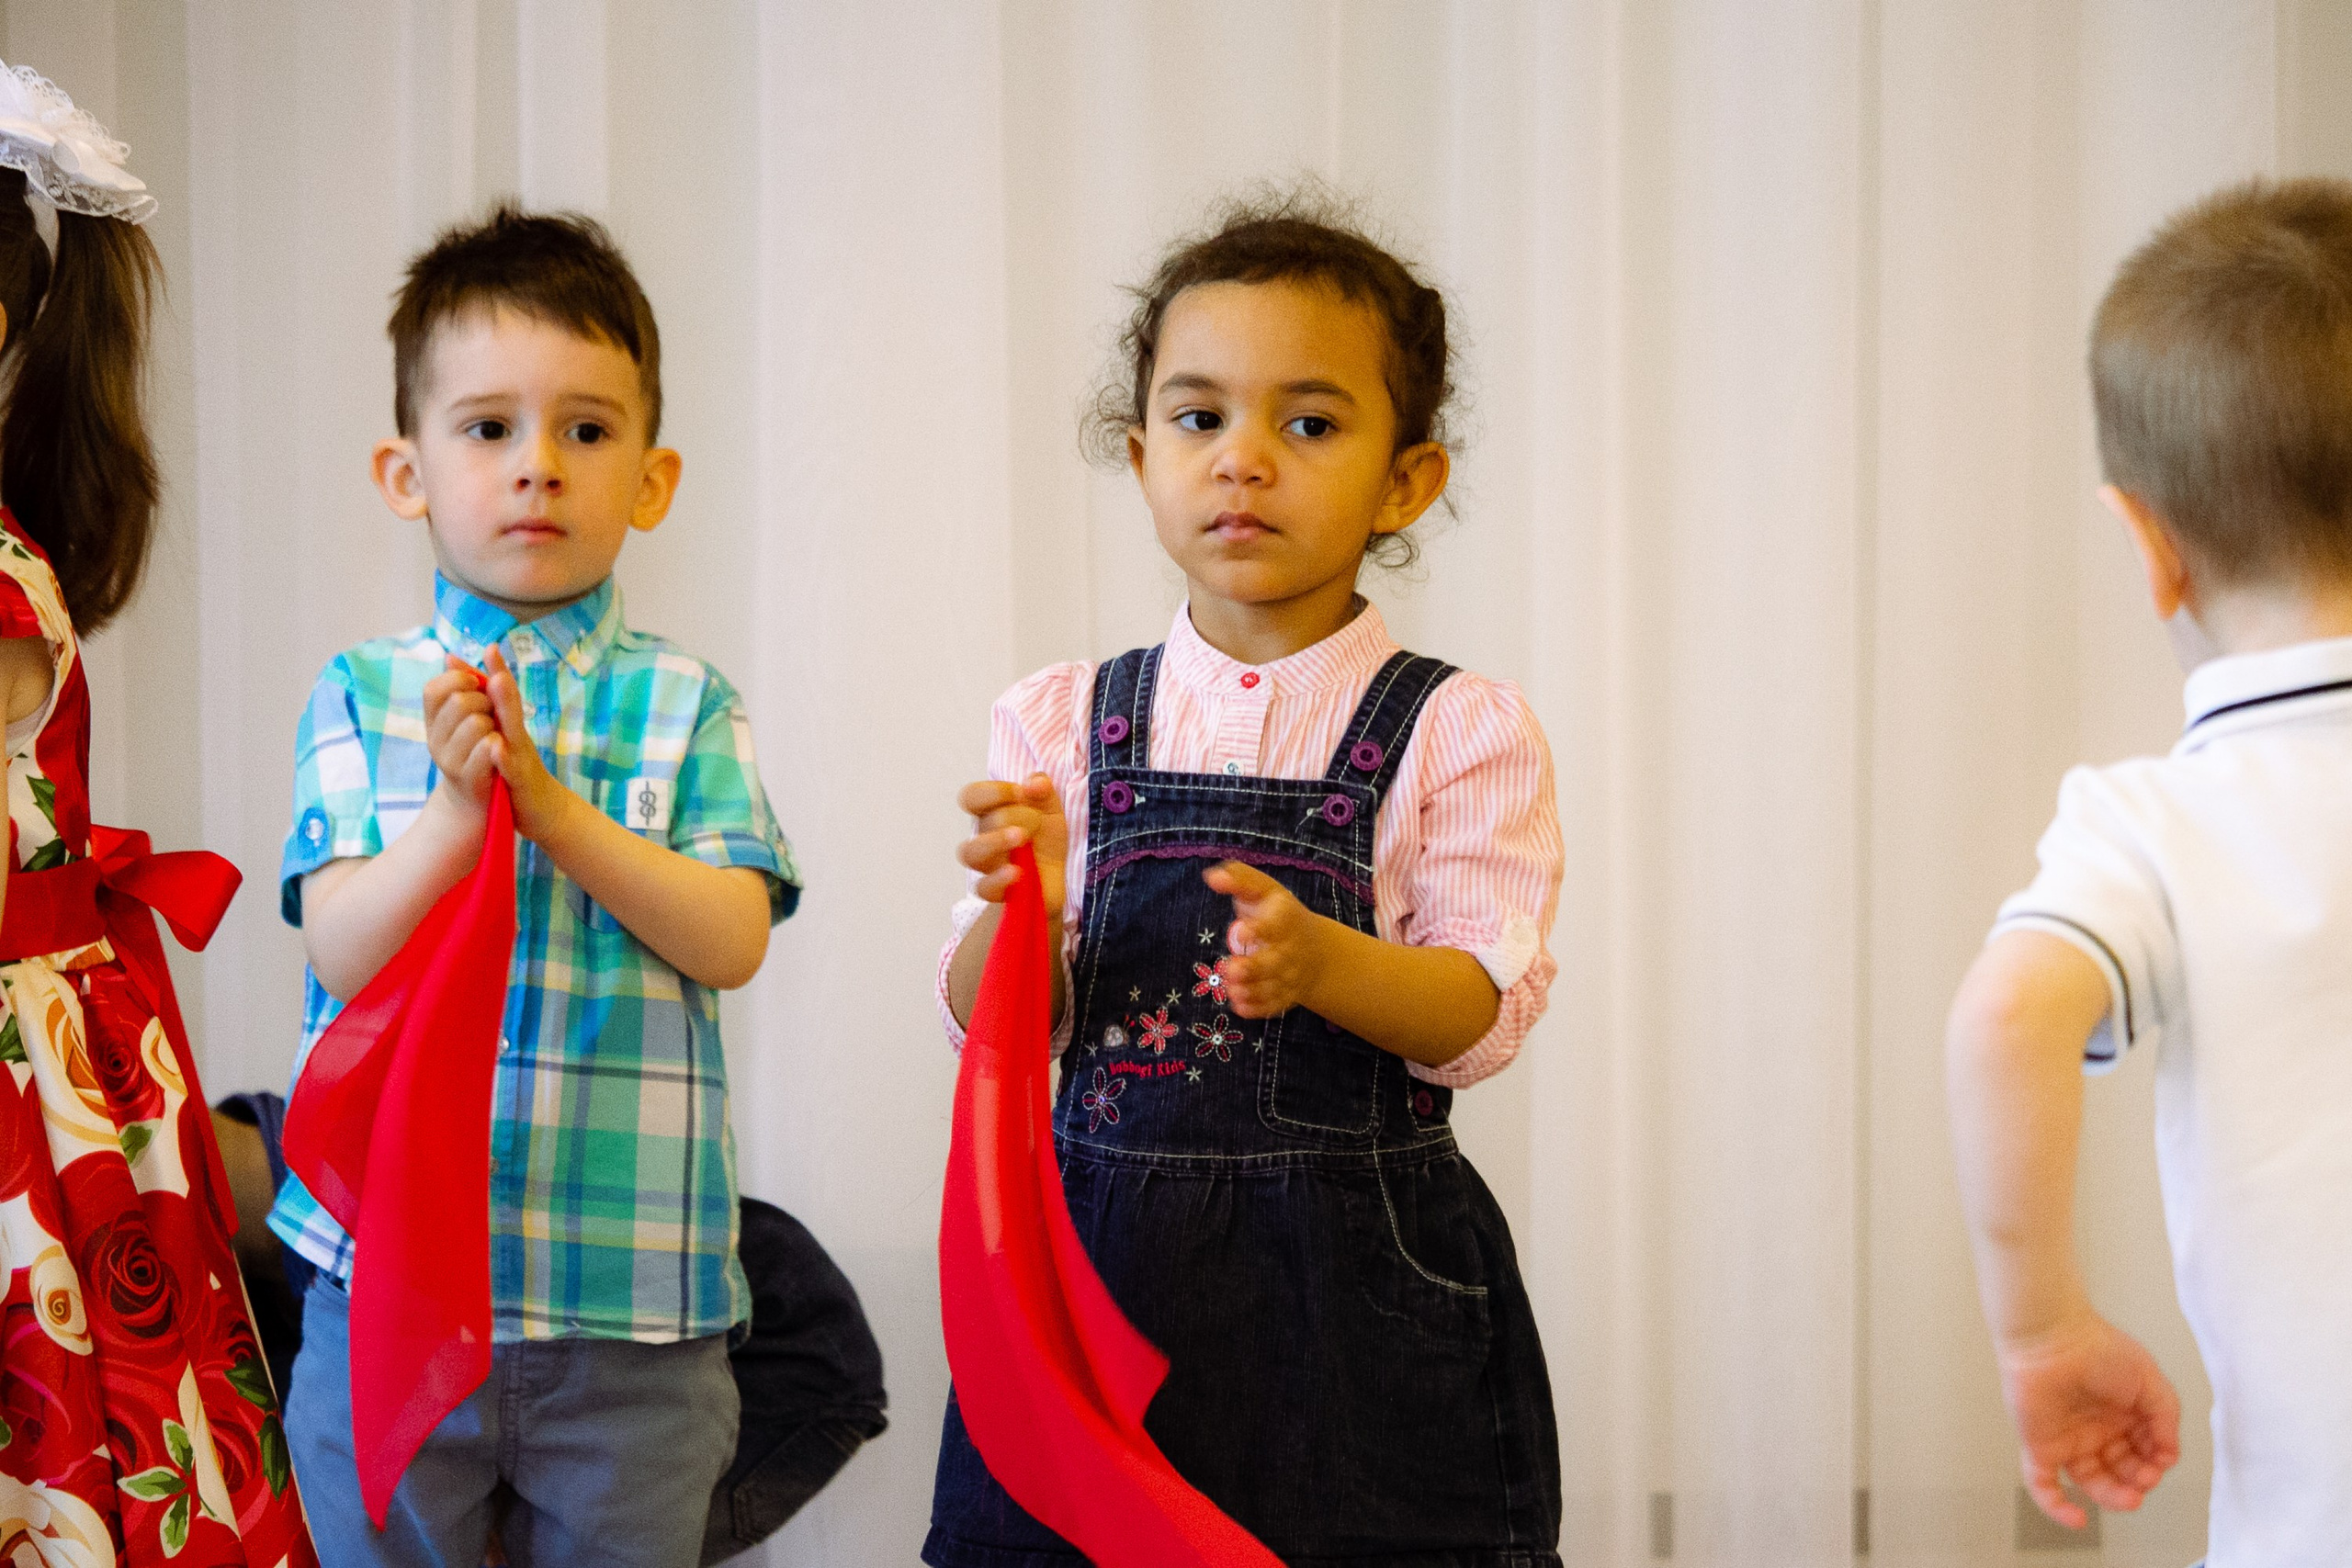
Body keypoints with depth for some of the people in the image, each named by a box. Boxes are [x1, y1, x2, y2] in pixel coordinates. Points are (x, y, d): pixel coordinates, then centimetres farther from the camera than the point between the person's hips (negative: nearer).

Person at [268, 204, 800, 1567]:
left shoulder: (686, 705, 3)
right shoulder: (364, 694, 3)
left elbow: (730, 940, -9)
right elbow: (346, 952, -6)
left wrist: (545, 798, -17)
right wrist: (459, 805, -22)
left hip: (633, 1298, 0)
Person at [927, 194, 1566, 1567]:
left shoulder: (1457, 730, 0)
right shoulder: (1064, 725, 5)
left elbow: (1483, 1012, -9)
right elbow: (990, 1028, 2)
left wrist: (1321, 960, -28)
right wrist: (1018, 912, -19)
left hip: (1354, 1288, -2)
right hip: (1104, 1264, 2)